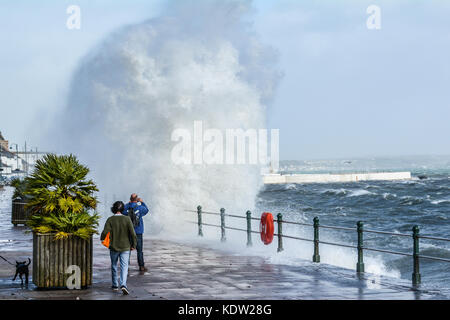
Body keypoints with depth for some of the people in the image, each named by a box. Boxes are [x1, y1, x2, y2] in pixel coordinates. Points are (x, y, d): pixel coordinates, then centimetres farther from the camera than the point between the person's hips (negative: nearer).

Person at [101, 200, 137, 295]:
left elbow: (105, 232, -16)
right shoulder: (127, 219, -9)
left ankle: (115, 285, 26)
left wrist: (102, 238, 6)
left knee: (114, 266, 18)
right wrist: (134, 245, 2)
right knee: (124, 266, -1)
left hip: (113, 247, 1)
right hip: (125, 247, -1)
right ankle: (123, 285, -21)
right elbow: (132, 233, -10)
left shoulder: (110, 220, -9)